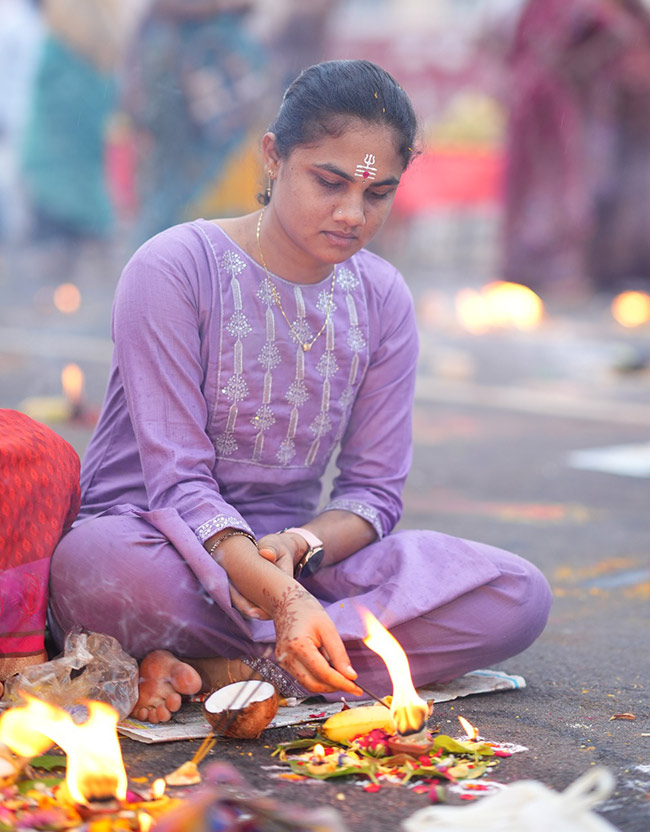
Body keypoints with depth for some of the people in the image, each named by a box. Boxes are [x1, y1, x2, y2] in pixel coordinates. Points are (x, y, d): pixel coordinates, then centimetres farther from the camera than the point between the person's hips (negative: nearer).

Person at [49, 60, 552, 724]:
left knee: (518, 596, -19)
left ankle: (217, 669, -24)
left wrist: (298, 547, -20)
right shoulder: (173, 268, -11)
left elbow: (374, 489, 3)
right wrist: (282, 599, -33)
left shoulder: (382, 300, 4)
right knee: (97, 569, -42)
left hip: (290, 551, 6)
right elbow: (178, 479, -17)